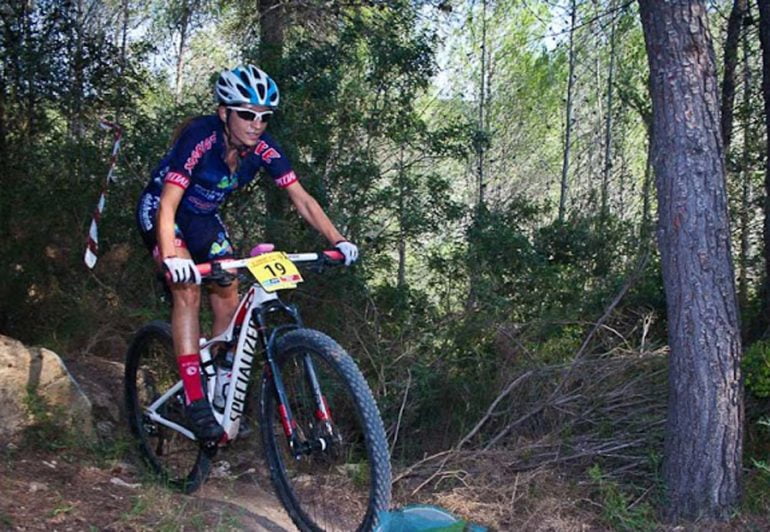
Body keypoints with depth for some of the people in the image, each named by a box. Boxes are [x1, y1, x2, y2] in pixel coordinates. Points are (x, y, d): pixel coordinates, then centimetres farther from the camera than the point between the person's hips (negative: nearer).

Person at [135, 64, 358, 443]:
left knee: (229, 303, -5)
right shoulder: (199, 139, -32)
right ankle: (194, 401, -24)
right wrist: (171, 257, -55)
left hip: (204, 219, 5)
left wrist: (338, 240, -30)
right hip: (159, 211, -5)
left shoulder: (263, 149, -18)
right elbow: (167, 206, -39)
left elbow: (302, 200, -17)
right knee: (188, 291, -25)